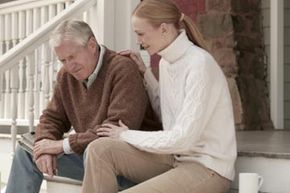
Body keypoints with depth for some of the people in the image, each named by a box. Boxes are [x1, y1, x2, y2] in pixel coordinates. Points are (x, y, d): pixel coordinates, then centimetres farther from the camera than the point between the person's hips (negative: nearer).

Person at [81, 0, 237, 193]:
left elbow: (183, 138, -20)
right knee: (100, 149, -12)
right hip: (175, 156, 8)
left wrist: (128, 136, -9)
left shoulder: (200, 64, -18)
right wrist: (144, 73, 11)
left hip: (207, 169, -8)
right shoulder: (166, 61, 8)